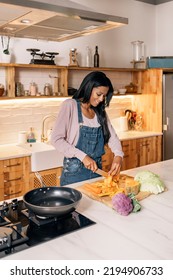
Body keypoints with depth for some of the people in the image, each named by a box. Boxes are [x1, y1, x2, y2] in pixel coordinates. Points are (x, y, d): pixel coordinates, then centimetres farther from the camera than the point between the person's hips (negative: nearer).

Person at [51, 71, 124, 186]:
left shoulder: (100, 111, 7)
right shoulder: (70, 105, -10)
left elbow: (112, 137, 3)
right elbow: (56, 139, -16)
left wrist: (118, 155, -17)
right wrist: (82, 156, -22)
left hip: (97, 170, 6)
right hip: (74, 172, -5)